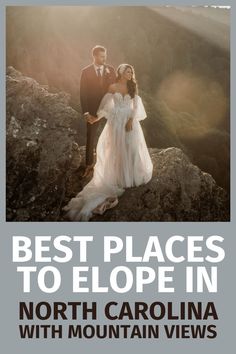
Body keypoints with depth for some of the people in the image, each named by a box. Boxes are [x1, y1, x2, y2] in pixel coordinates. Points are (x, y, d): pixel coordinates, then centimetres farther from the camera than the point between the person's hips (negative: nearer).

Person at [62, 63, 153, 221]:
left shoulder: (132, 87, 4)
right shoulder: (113, 87, -2)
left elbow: (136, 105, -2)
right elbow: (106, 105, 4)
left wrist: (131, 120, -13)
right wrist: (97, 117, 2)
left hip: (130, 121, 2)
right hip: (117, 121, -2)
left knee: (132, 147, 4)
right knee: (117, 149, 2)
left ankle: (133, 175, 20)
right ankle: (120, 178, 10)